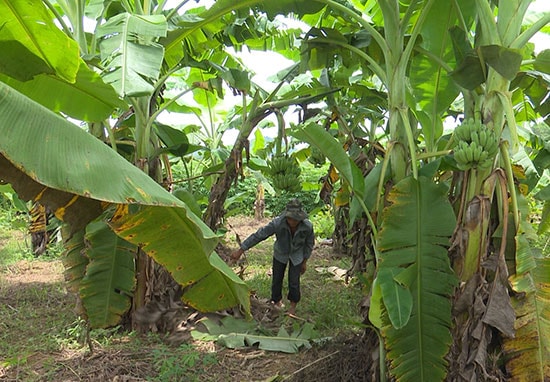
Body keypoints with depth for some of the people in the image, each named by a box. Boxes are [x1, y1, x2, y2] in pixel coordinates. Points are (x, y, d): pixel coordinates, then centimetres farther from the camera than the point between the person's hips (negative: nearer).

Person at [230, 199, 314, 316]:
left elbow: (309, 244, -11)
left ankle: (293, 305, 25)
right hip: (280, 254, 0)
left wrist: (304, 262, -1)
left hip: (297, 255, 0)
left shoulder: (307, 226, -32)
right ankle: (277, 302, 37)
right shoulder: (277, 223, -37)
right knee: (277, 279, 9)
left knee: (294, 281, -2)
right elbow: (258, 235, -31)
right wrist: (240, 251, -29)